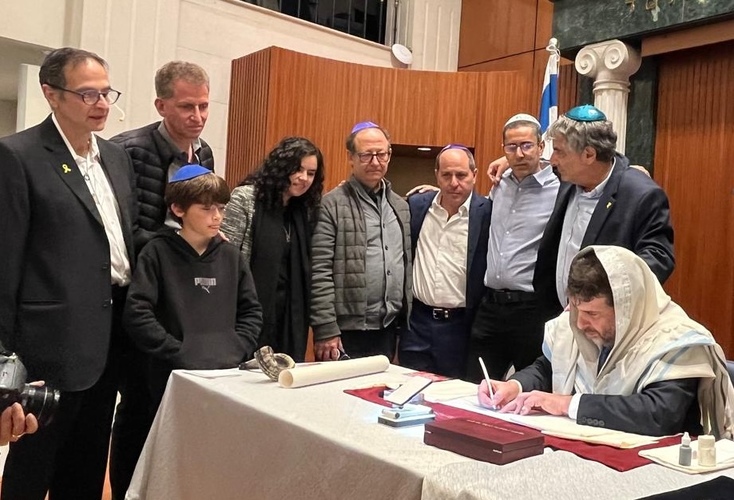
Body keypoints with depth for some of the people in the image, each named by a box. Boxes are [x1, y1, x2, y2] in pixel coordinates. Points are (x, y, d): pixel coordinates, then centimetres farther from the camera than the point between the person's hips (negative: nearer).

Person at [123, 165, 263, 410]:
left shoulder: (231, 256, 8)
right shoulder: (158, 252, -4)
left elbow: (252, 311, 11)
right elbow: (136, 314, -11)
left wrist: (236, 351, -4)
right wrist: (180, 354, -15)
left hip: (227, 374, 3)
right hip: (175, 376, -3)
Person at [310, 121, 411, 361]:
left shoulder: (401, 206, 12)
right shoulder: (332, 204, -8)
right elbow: (319, 272, -12)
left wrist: (407, 320, 11)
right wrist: (326, 330, -15)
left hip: (389, 330, 6)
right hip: (346, 331, -6)